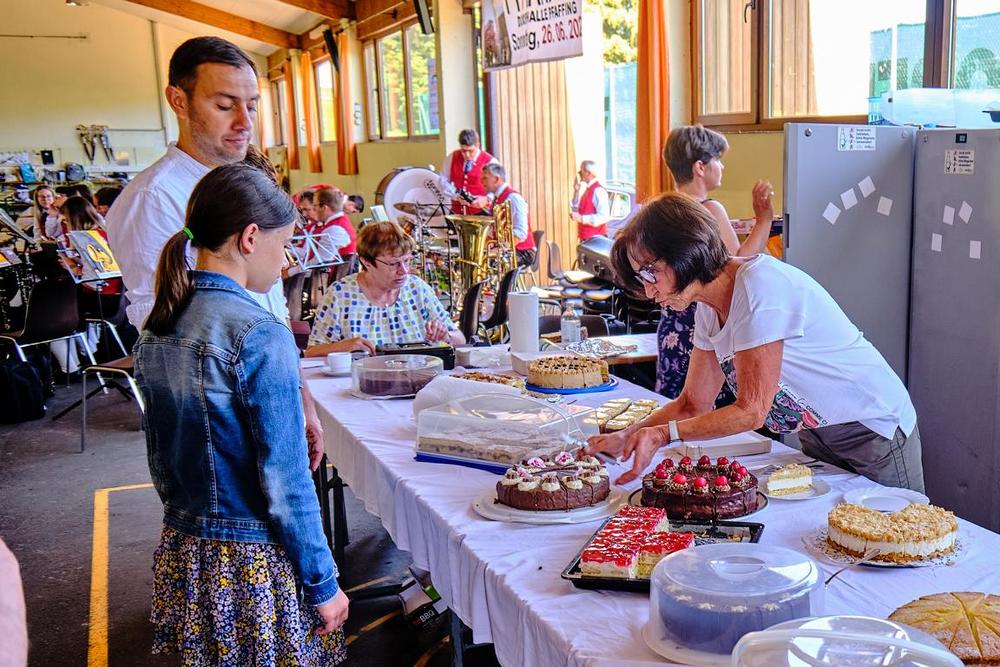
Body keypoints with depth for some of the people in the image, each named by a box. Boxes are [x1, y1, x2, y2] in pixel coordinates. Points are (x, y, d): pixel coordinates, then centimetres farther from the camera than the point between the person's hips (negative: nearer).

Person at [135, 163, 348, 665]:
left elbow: (160, 454, 11)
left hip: (183, 554, 7)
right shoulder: (259, 335, -21)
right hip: (254, 561, -7)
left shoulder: (156, 328, 2)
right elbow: (285, 479, -20)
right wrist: (322, 583, -11)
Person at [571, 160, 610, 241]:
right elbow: (576, 210, 19)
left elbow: (603, 217, -21)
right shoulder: (587, 189, 13)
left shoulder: (598, 190, -14)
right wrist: (576, 191, 9)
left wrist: (581, 218, -22)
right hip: (585, 238, 9)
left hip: (595, 238, -9)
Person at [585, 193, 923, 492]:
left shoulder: (759, 285, -28)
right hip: (818, 434, 8)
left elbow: (752, 411, -27)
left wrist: (661, 434, -28)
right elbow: (693, 404, 2)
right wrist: (626, 438, -10)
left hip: (875, 430, -7)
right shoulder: (709, 309, -2)